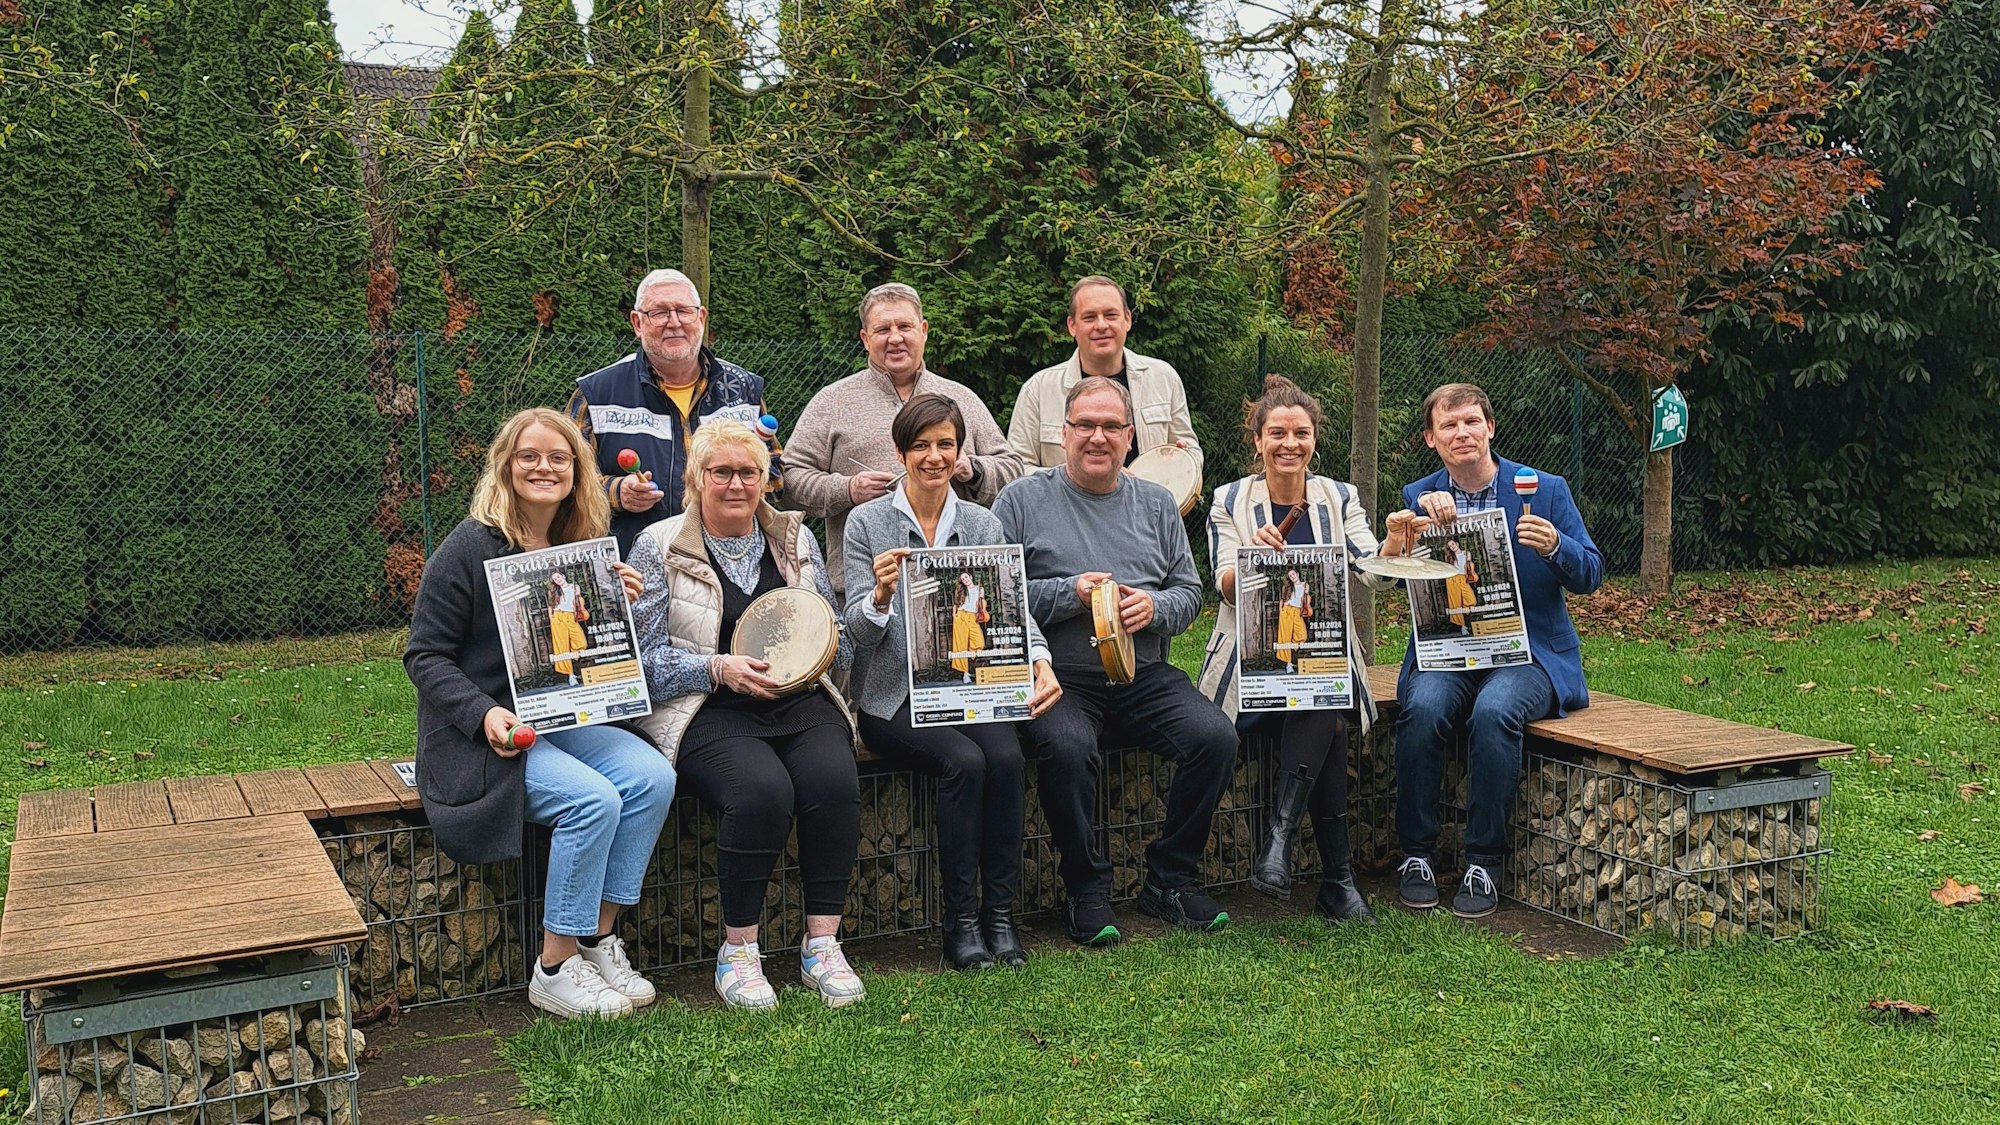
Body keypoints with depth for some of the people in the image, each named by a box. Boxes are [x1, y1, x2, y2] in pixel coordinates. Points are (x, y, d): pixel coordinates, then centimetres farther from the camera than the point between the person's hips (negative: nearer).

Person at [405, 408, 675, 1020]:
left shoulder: (580, 549, 9)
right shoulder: (471, 547, -10)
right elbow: (424, 655, -9)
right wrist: (485, 714, -23)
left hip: (560, 717, 7)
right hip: (480, 735, -6)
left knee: (653, 777, -18)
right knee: (593, 800, -27)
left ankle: (597, 939, -6)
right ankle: (555, 970, -12)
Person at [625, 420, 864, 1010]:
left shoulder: (796, 538, 16)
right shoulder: (659, 546, 5)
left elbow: (837, 636, 20)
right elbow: (646, 658, 0)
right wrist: (719, 668, -14)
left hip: (799, 700, 4)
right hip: (707, 712, -3)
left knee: (834, 782, -28)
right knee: (762, 790, -33)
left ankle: (822, 943, -14)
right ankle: (738, 951, -15)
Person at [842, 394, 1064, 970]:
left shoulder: (983, 525, 10)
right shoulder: (867, 522, 0)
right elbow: (858, 629, -5)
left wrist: (1040, 660, -19)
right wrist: (882, 593, -27)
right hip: (894, 695, -3)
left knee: (1007, 757, -26)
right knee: (964, 761, -29)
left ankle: (1000, 913, -14)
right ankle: (960, 920, -16)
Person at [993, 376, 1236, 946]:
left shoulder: (1156, 504, 18)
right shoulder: (1024, 500, 5)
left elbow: (1190, 592, 15)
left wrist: (1153, 606, -7)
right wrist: (1071, 594, -14)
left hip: (1144, 674, 4)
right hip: (1059, 677, -4)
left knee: (1215, 736, -20)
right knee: (1069, 746, -34)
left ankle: (1172, 878, 0)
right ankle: (1086, 888, -11)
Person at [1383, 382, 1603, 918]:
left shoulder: (1547, 490, 6)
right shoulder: (1420, 497, 9)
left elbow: (1591, 575, 3)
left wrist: (1554, 546, -18)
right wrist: (1423, 520, -25)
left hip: (1527, 652, -1)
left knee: (1493, 712, -33)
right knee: (1423, 709, -30)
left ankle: (1483, 863, -20)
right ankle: (1416, 856, -15)